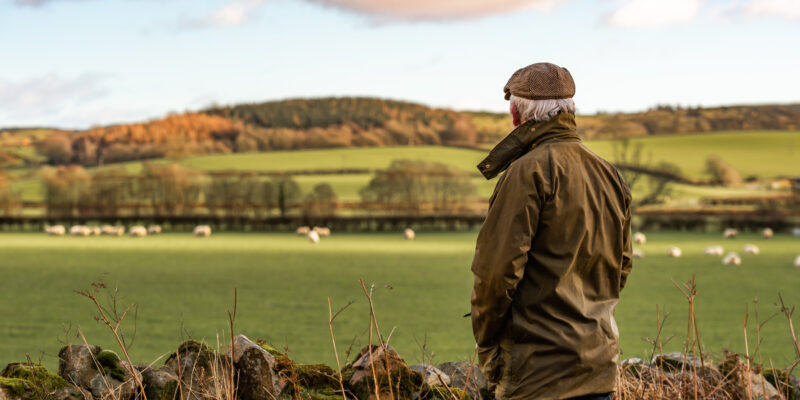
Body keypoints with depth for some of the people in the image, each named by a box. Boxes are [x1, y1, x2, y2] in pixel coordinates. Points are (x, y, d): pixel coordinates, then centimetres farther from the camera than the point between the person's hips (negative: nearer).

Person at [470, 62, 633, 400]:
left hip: (539, 368, -8)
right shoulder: (610, 175, 15)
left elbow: (496, 268, -16)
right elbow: (622, 265, 22)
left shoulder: (529, 171, -12)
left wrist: (486, 344, -4)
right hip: (600, 362, 8)